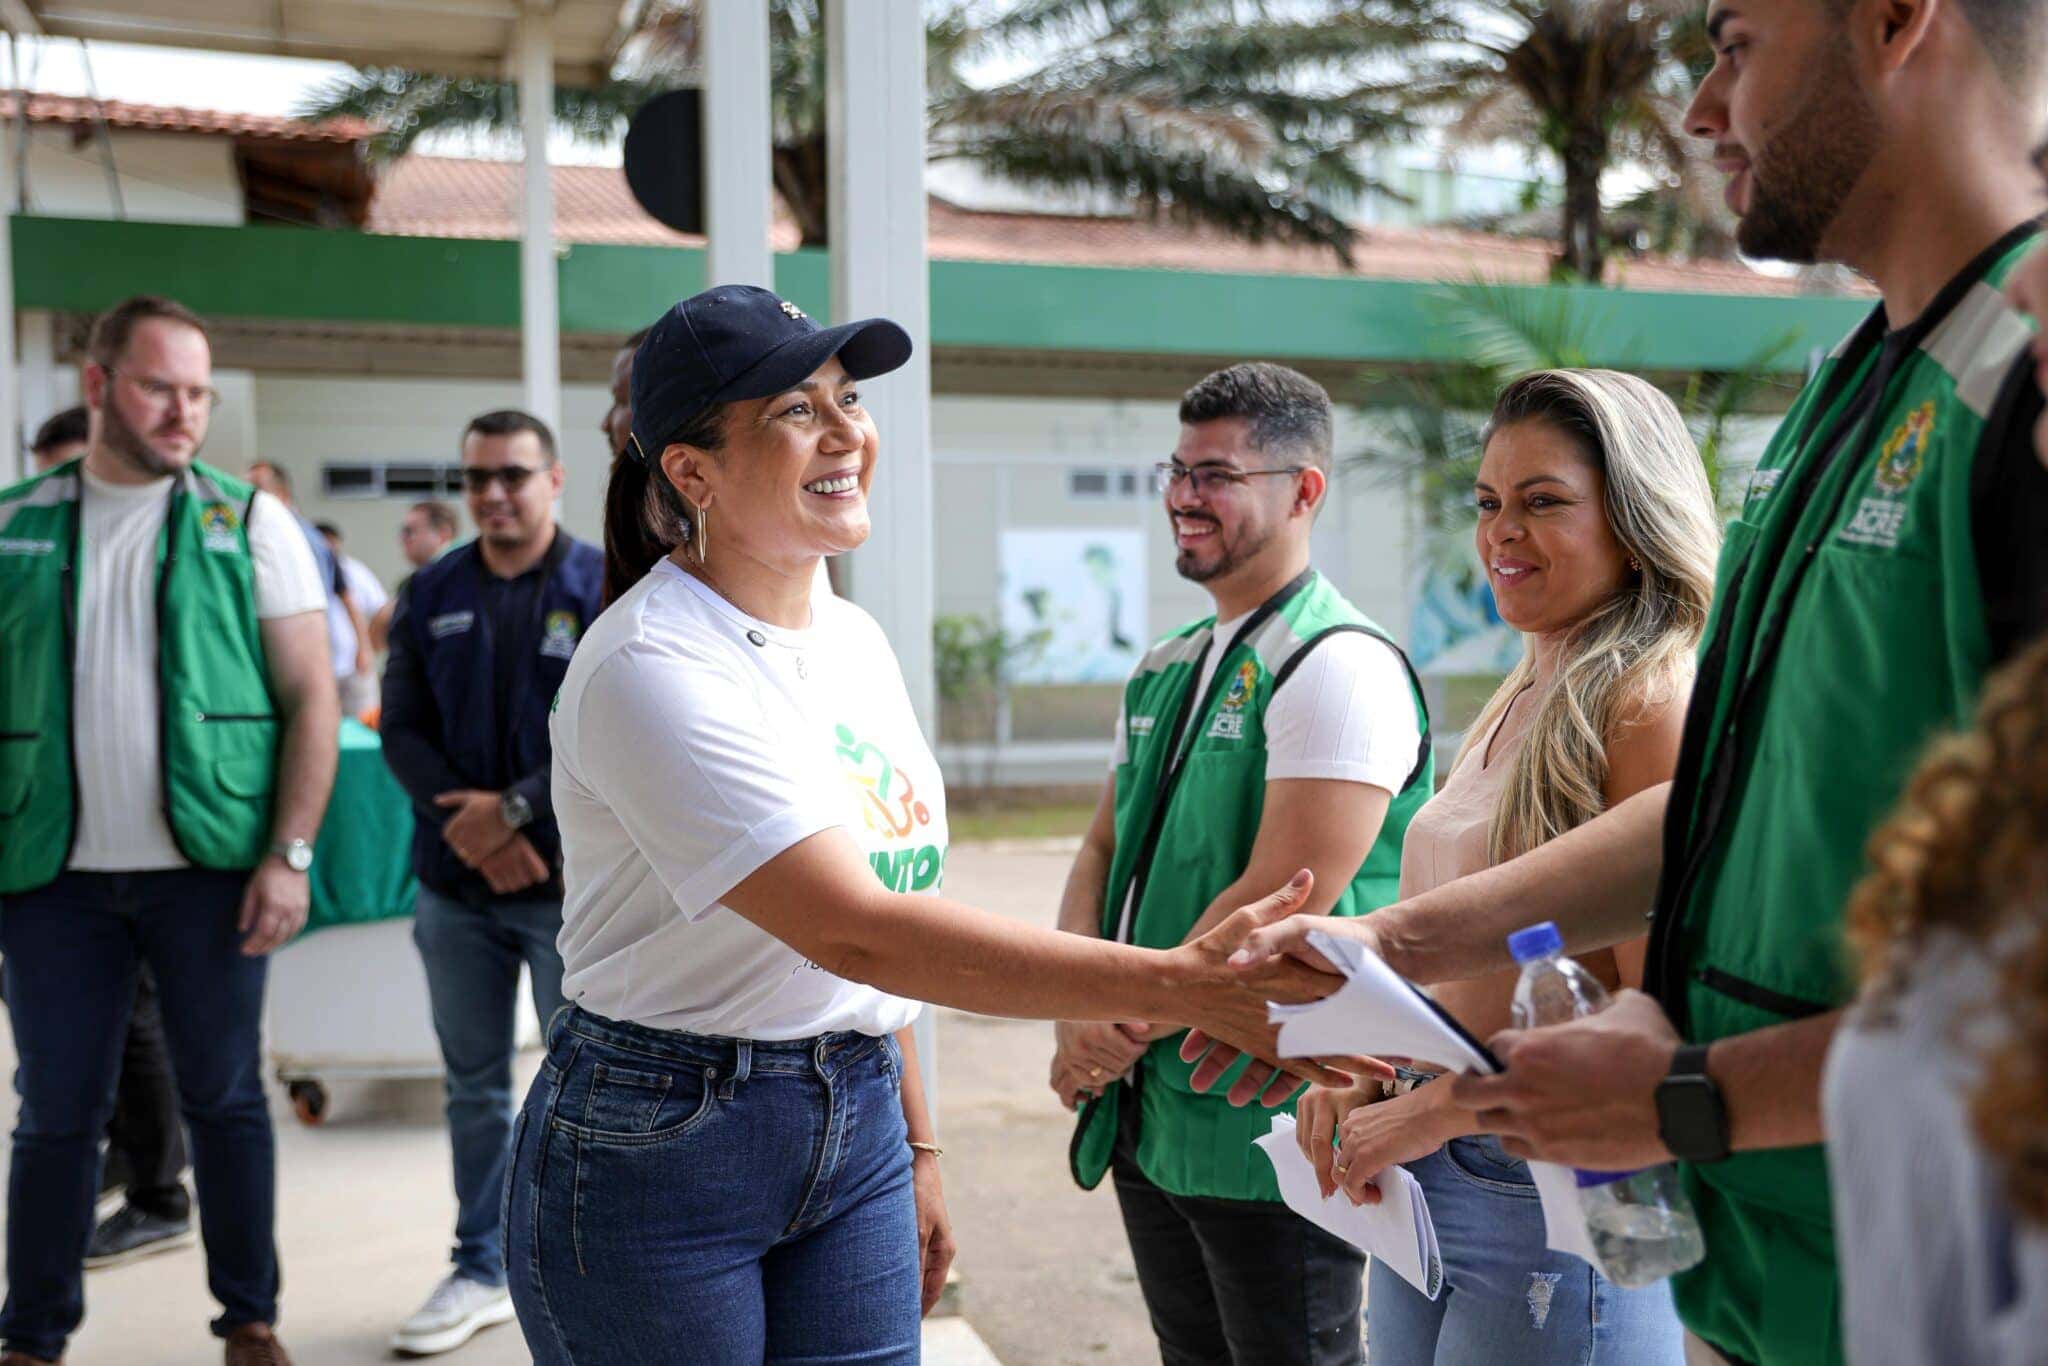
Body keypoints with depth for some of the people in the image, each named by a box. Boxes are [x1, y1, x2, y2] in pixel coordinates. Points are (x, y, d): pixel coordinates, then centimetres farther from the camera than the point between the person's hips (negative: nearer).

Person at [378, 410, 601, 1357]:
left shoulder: (607, 589, -4)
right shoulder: (432, 595, 9)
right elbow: (402, 726, 5)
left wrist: (514, 810, -16)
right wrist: (460, 820, -11)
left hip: (569, 881, -4)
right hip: (454, 884, 4)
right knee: (474, 1084, 14)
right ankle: (481, 1270, 27)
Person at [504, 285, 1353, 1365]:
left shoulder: (853, 638, 5)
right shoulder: (651, 669, -20)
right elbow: (854, 932, -30)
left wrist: (917, 1146, 12)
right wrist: (1179, 984, -34)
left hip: (859, 1128, 6)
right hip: (655, 1147, -6)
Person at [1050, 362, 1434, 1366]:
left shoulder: (1340, 667, -16)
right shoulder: (1163, 670, 11)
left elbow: (1279, 904, -22)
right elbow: (1102, 854, 11)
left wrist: (1127, 1025, -13)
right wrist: (1078, 1015, -6)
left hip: (1269, 1125, -8)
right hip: (1145, 1115, 8)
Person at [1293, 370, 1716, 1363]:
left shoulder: (1658, 702, -16)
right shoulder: (1517, 703, 10)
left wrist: (1428, 1112, -16)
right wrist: (1361, 1074, 1)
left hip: (1556, 1198, -8)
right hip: (1424, 1178, 8)